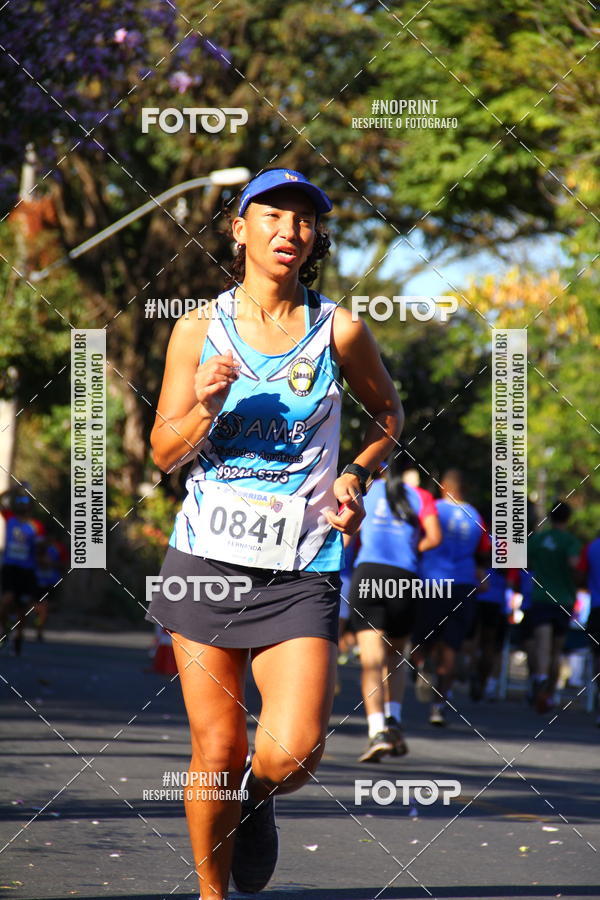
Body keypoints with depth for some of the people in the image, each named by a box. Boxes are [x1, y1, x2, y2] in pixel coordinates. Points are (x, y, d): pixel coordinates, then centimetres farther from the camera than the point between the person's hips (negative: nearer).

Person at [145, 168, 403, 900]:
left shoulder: (338, 331, 0)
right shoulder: (199, 329, 2)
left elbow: (388, 413, 18)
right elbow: (164, 452, 3)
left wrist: (356, 478, 1)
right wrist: (205, 406, -16)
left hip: (301, 571, 0)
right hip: (207, 557, 1)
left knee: (293, 751, -14)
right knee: (217, 749, -1)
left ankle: (255, 798, 22)